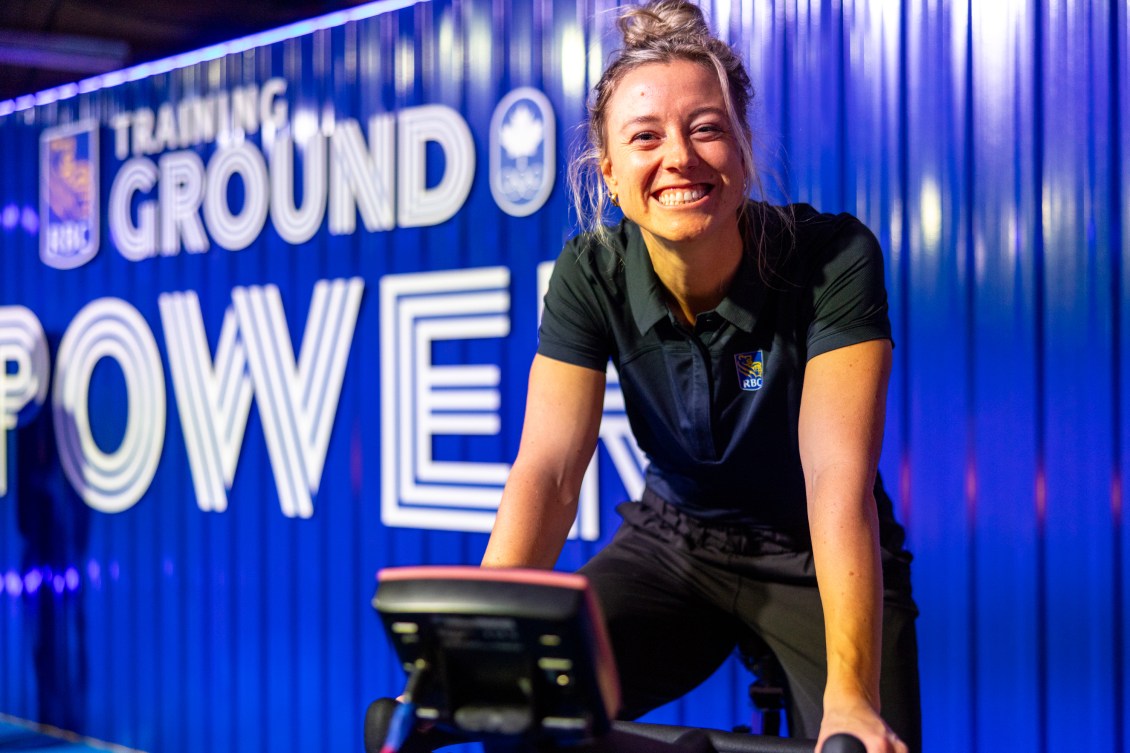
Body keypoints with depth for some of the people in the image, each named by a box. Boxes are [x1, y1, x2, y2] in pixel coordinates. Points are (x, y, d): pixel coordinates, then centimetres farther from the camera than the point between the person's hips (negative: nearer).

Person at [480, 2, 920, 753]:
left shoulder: (833, 257, -22)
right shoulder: (591, 275, -14)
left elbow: (839, 480, -29)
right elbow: (548, 471, -21)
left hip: (816, 560, -1)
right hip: (676, 542, 2)